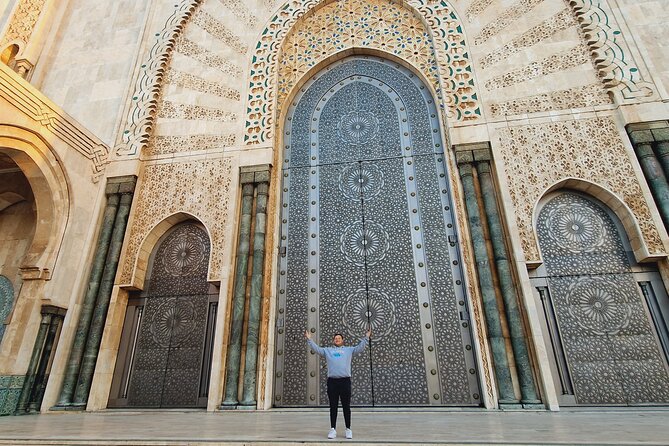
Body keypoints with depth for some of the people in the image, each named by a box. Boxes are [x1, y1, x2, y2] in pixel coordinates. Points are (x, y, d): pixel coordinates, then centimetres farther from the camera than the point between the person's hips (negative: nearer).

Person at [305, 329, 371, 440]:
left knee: (346, 407, 4)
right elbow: (317, 348, 11)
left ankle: (348, 429, 14)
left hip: (345, 380, -1)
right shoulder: (328, 350, 16)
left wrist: (366, 338, -5)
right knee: (333, 407, 6)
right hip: (332, 381, 1)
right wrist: (309, 339, 5)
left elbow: (360, 348, 5)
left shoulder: (349, 350, 13)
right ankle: (333, 429, 16)